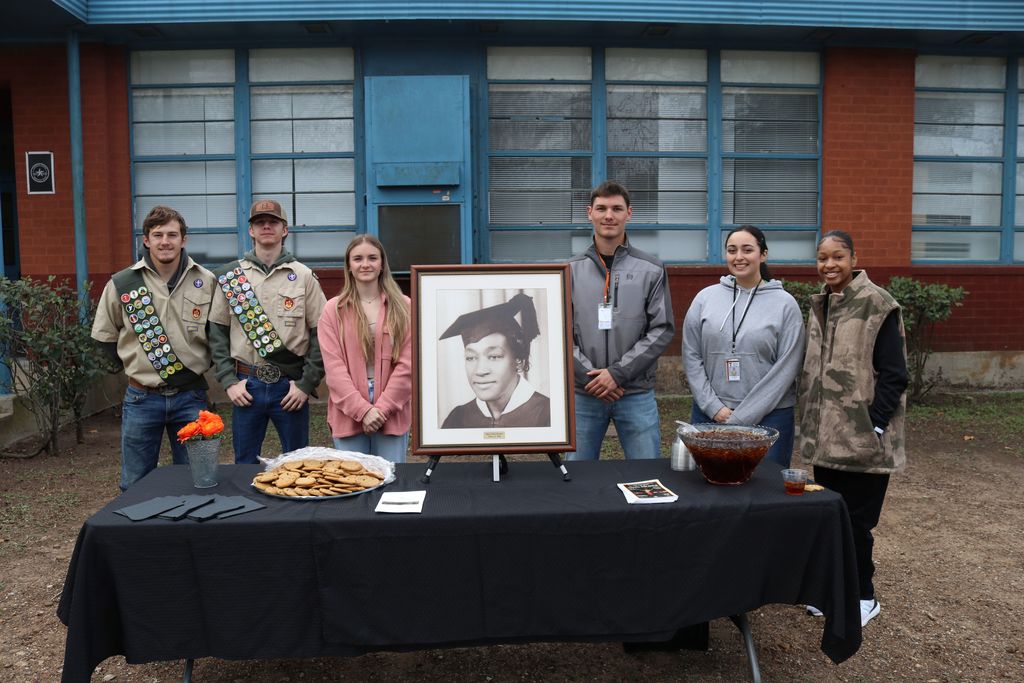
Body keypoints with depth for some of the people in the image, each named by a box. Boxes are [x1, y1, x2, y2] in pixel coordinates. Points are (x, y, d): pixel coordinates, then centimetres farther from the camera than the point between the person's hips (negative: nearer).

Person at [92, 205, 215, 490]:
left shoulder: (206, 281, -3)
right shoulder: (121, 284, -3)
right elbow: (105, 335, 9)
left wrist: (203, 363, 3)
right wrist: (132, 365, 5)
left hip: (190, 396, 0)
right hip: (141, 399, 0)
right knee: (136, 486, 11)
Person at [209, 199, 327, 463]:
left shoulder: (303, 276, 0)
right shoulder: (231, 276, 4)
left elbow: (321, 333, -2)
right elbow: (217, 331, 5)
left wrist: (307, 384, -7)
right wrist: (229, 381, -3)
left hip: (291, 385, -1)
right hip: (246, 386, 1)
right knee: (245, 464, 12)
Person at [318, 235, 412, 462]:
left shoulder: (403, 307, 4)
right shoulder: (334, 310, 4)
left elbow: (407, 364, -1)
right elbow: (334, 367, -3)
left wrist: (382, 408, -8)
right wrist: (362, 410, -12)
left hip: (392, 414, 0)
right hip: (349, 414, 0)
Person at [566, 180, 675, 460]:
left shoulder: (651, 270, 2)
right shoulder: (571, 270, 4)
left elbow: (662, 330, -3)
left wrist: (617, 373, -12)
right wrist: (589, 375, -12)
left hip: (637, 394, -1)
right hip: (583, 394, 1)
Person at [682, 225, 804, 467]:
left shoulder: (785, 303, -2)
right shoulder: (705, 297, 5)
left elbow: (786, 368, -6)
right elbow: (691, 357, 3)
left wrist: (742, 418, -10)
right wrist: (714, 407, -6)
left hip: (768, 417, -2)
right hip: (709, 414, 2)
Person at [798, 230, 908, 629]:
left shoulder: (877, 306, -10)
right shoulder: (819, 305, 10)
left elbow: (893, 374, -12)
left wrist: (874, 426, -17)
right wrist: (810, 423, 12)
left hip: (862, 437, -6)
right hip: (825, 435, 6)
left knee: (855, 519, 2)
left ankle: (863, 597, 20)